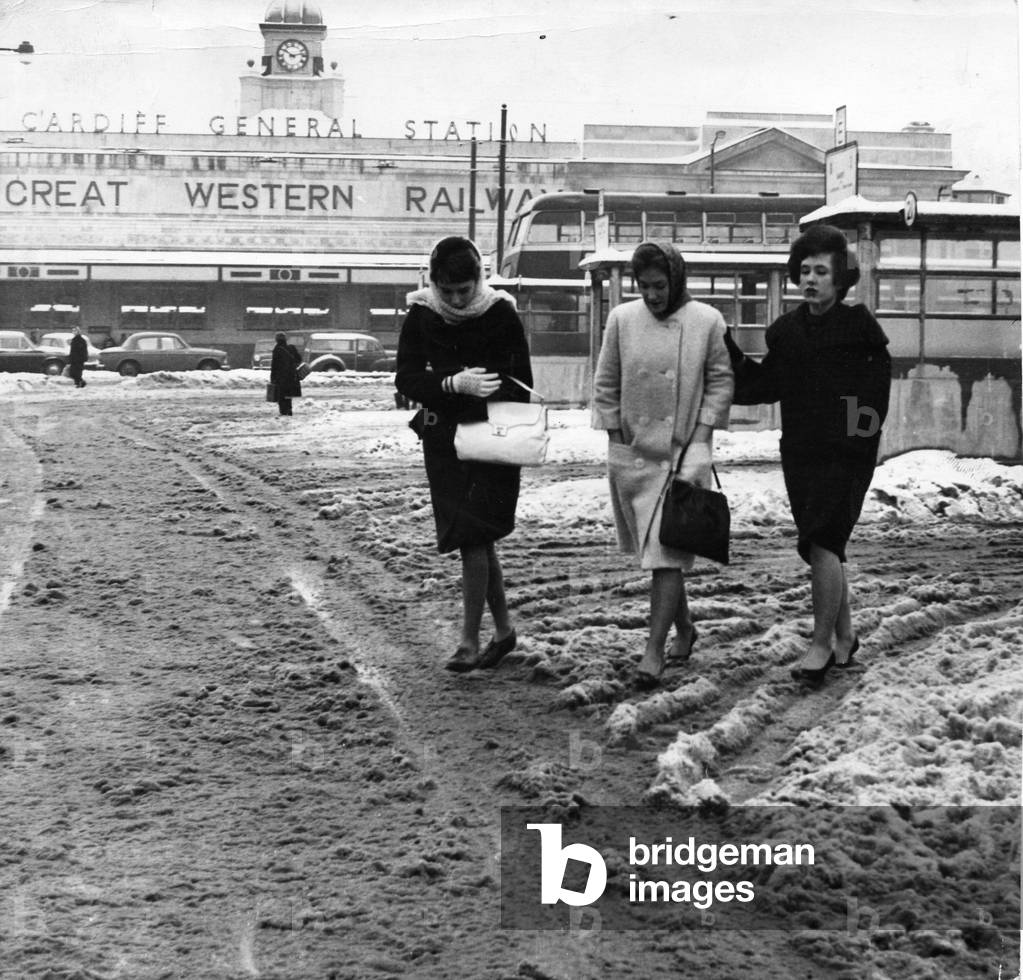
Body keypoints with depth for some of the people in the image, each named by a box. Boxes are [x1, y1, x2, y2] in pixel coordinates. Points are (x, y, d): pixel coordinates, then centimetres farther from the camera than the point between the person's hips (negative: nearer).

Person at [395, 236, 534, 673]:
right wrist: (454, 383, -20)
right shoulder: (420, 317, -1)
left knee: (474, 537, -11)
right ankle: (503, 628, 24)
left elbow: (520, 383, -2)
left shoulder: (501, 314, -7)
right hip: (442, 438, 4)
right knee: (477, 538, 10)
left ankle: (470, 641, -4)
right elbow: (405, 378, -5)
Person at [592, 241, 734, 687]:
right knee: (653, 549, 12)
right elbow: (606, 383, 7)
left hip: (685, 452, -3)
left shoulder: (707, 321, -4)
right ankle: (684, 626, 31)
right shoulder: (622, 319, 1)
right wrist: (615, 437, 3)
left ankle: (654, 648, -7)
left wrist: (702, 435, -6)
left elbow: (721, 382, 2)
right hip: (631, 453, 3)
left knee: (667, 553, -9)